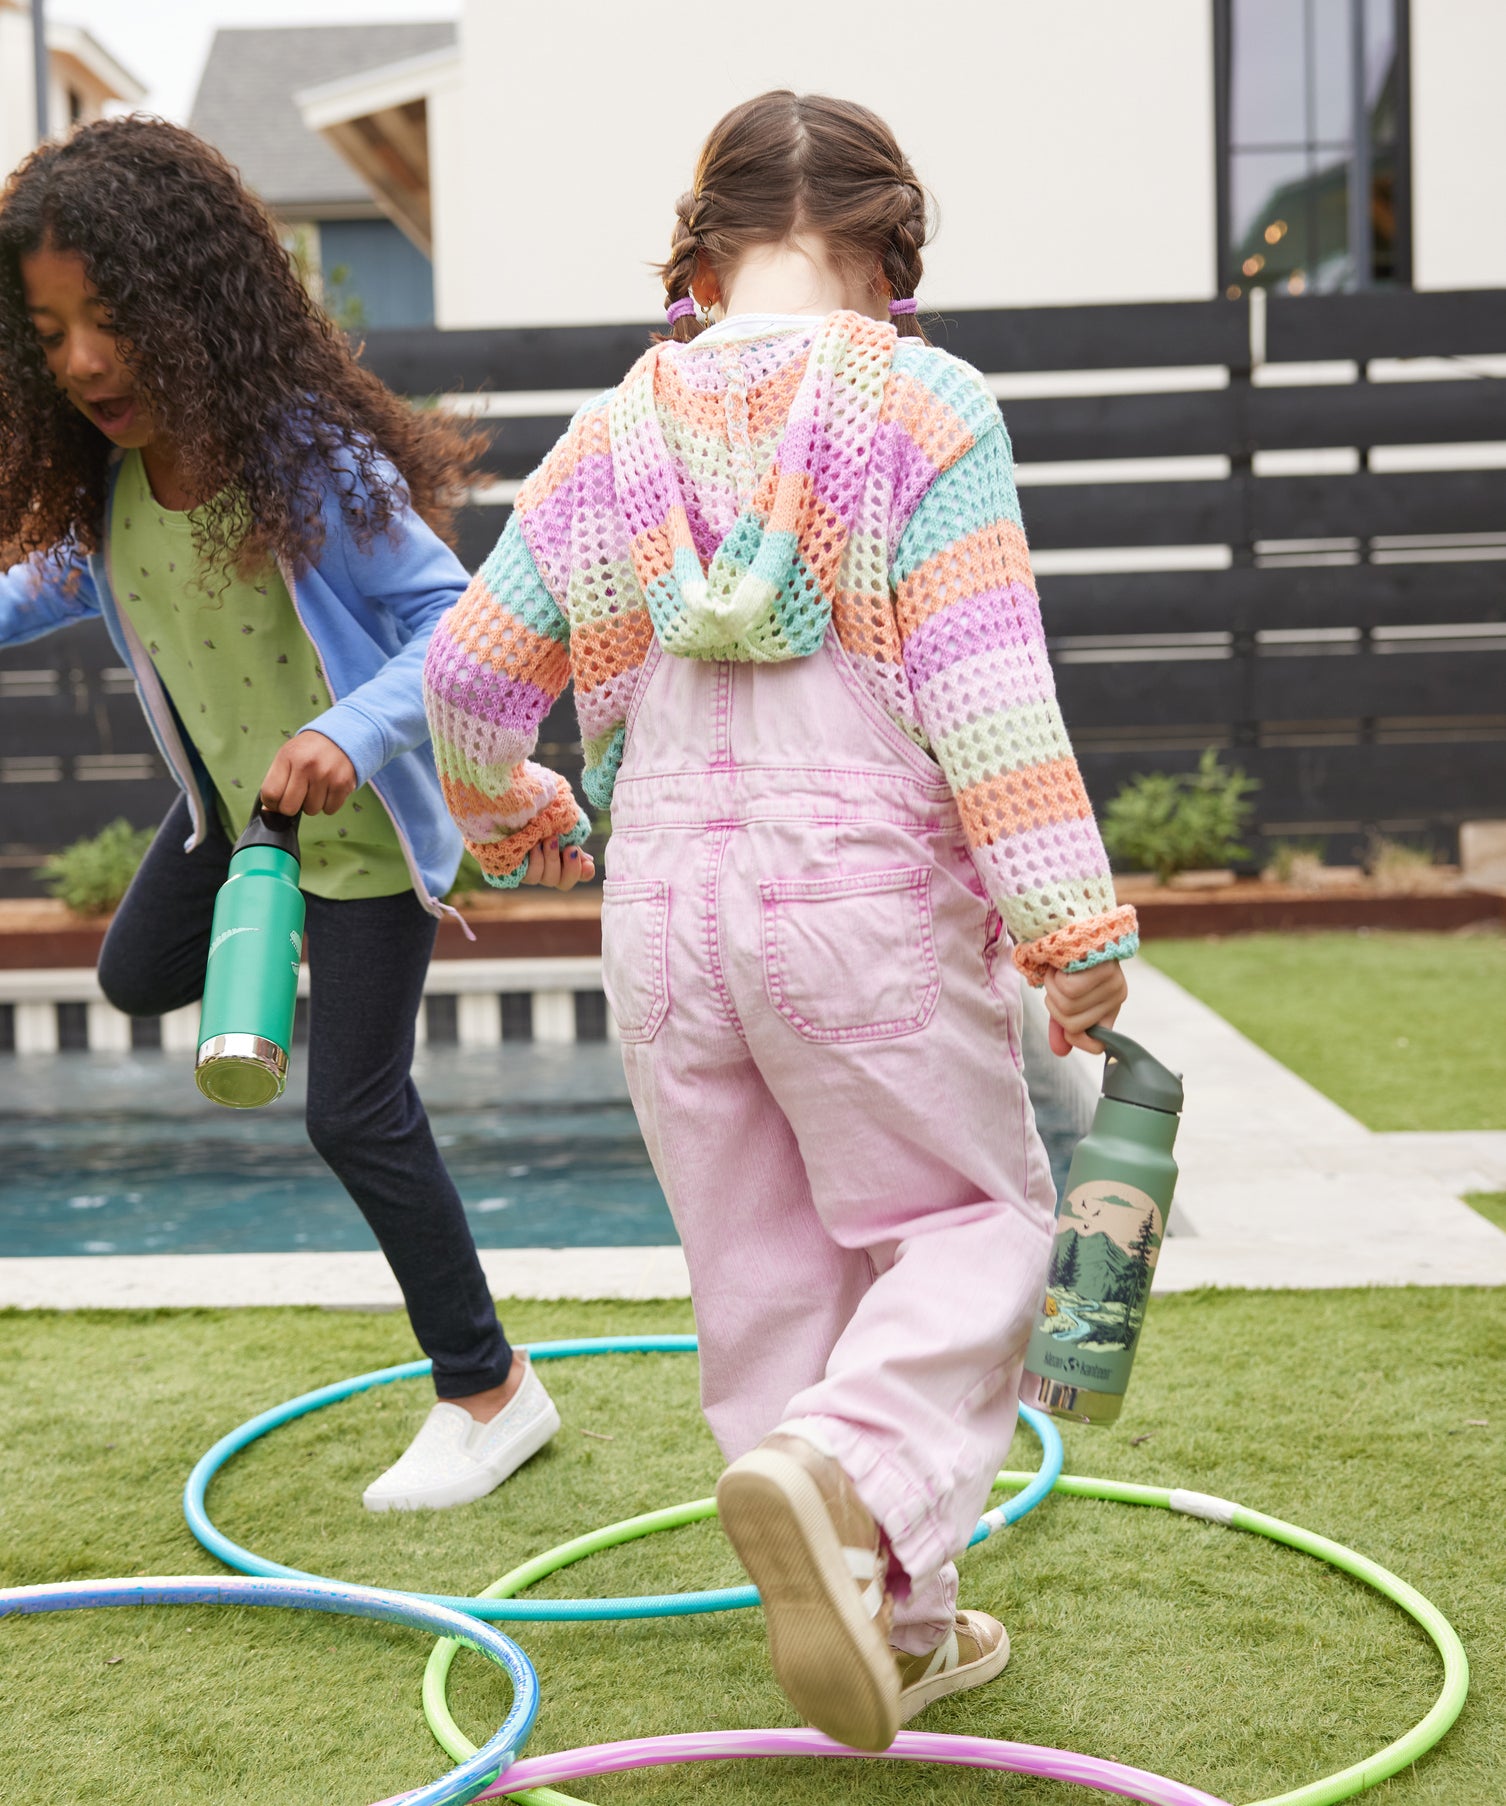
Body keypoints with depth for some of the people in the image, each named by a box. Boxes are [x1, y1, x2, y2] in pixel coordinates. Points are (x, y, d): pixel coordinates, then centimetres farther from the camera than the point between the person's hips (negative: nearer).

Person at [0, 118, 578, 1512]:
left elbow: (451, 622, -33)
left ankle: (490, 1394, 11)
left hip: (361, 814, -7)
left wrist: (347, 735, -48)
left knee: (356, 1112, -4)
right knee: (140, 976, 24)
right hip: (233, 792, 7)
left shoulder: (311, 459, -32)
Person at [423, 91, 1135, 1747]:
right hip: (867, 889, -4)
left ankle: (889, 1623, 22)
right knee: (971, 1215, 11)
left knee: (763, 1269, 14)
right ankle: (850, 1472, -17)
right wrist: (1067, 918, -12)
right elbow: (983, 683, -14)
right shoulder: (918, 404, -6)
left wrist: (506, 816, 32)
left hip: (668, 898, 4)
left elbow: (467, 673, 12)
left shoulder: (614, 434, 6)